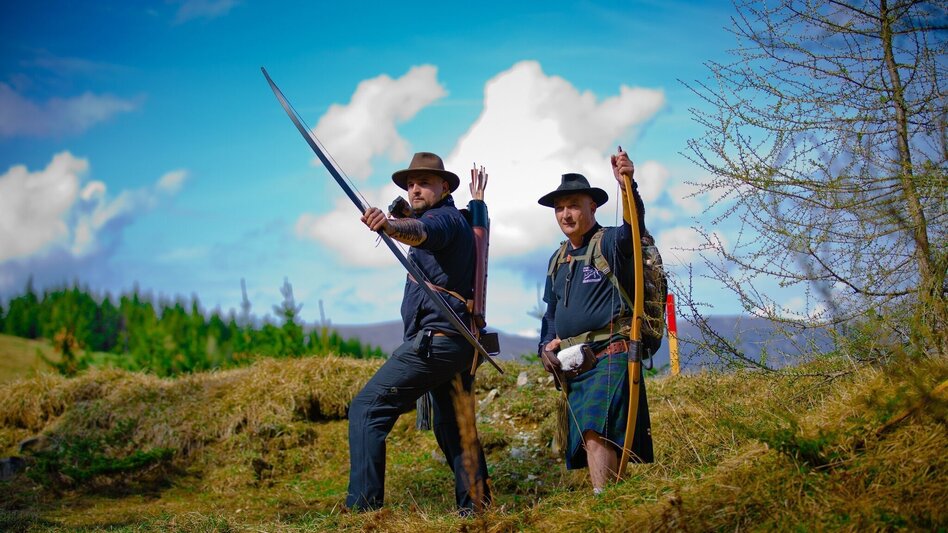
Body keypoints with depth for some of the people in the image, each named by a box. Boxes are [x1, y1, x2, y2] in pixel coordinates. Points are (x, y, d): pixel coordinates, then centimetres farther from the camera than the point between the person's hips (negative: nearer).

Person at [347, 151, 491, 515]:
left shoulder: (443, 217, -8)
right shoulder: (457, 221, 21)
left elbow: (421, 232, -34)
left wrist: (389, 225, -53)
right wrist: (396, 216, 30)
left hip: (433, 341, -11)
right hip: (459, 344, 11)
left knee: (367, 409, -11)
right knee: (452, 426, 19)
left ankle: (362, 506, -15)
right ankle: (475, 505, 22)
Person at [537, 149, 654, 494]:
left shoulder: (610, 243, -3)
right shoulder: (558, 259, 20)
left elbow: (633, 226, -28)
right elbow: (551, 312, 27)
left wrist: (626, 184, -45)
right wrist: (545, 347, 9)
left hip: (609, 355, -8)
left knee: (596, 431, -23)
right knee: (587, 439, 7)